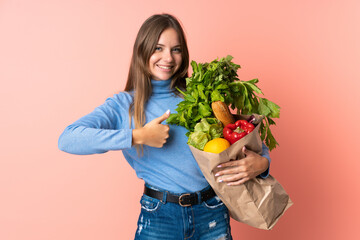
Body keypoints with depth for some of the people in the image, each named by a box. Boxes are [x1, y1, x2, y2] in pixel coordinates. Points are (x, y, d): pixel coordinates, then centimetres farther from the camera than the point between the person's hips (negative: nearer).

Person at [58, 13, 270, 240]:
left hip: (212, 214, 2)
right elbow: (68, 139, -16)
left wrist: (262, 163, -16)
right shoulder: (124, 105, -2)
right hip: (159, 217, -1)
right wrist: (138, 136, -22)